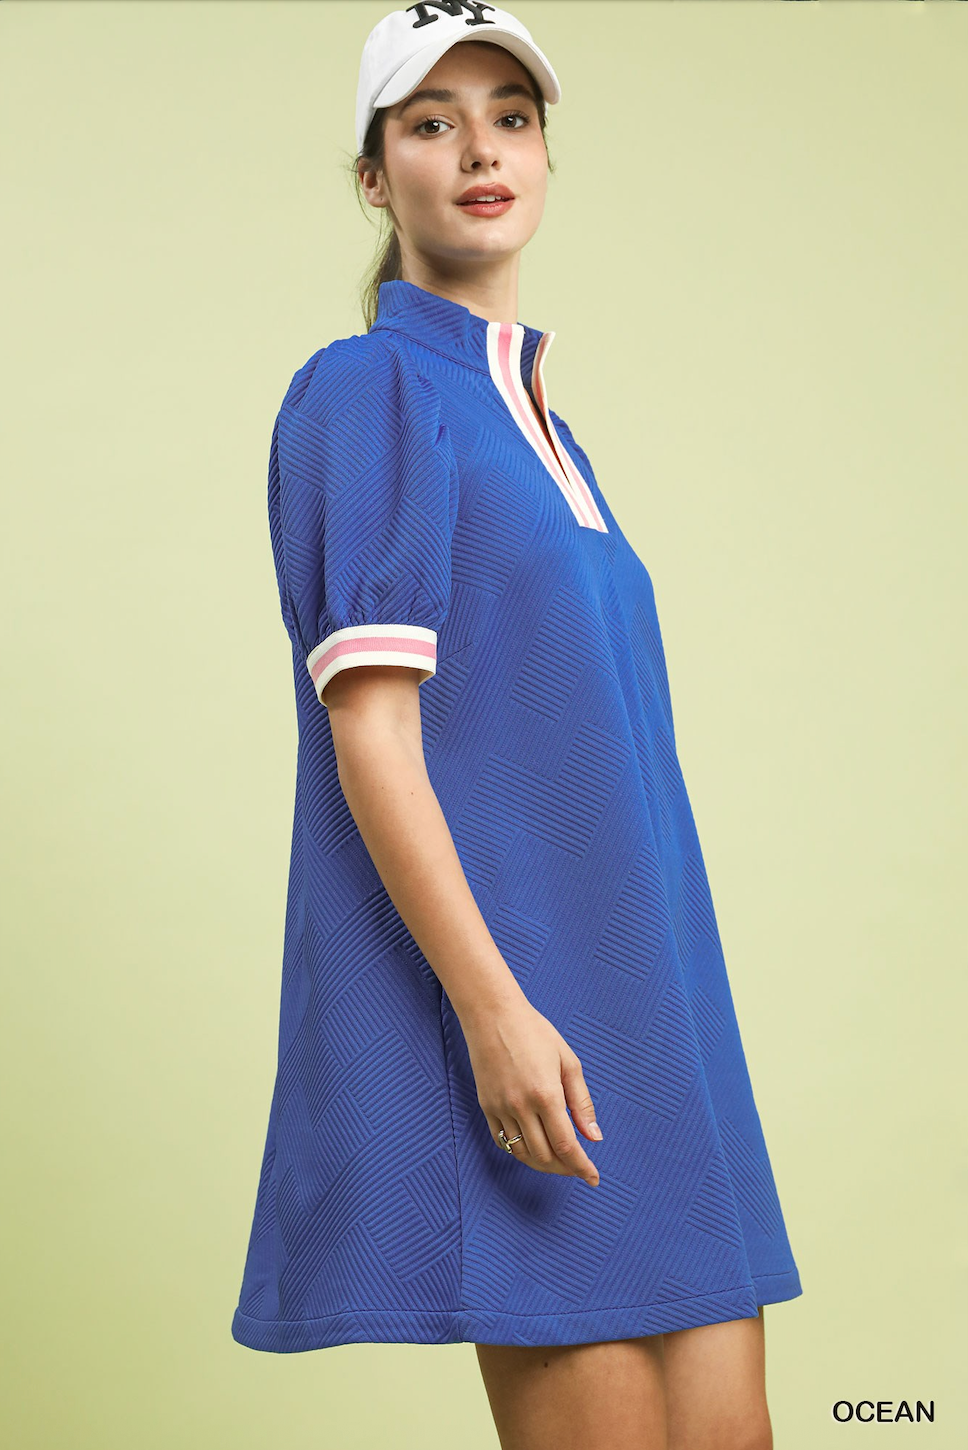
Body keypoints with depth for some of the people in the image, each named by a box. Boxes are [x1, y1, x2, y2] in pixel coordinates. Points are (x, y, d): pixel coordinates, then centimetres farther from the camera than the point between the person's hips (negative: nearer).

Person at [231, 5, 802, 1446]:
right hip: (507, 999, -8)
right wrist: (493, 1004, -21)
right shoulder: (368, 385, -5)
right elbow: (369, 733, -14)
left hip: (647, 994, 8)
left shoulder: (540, 419, 20)